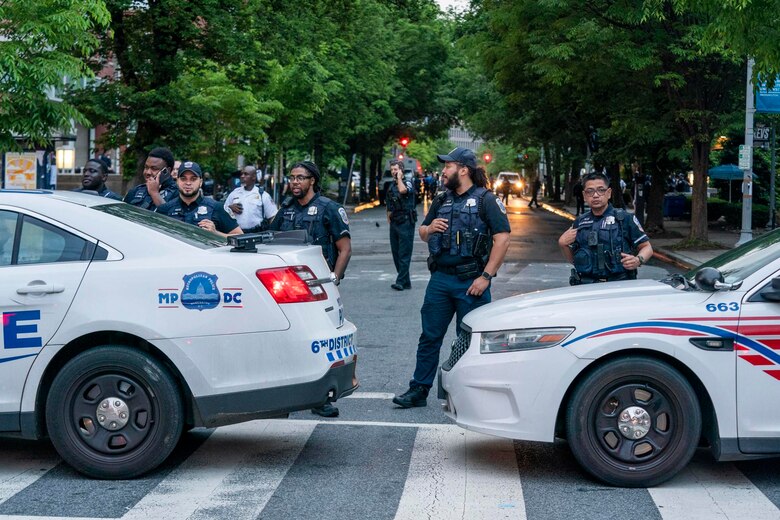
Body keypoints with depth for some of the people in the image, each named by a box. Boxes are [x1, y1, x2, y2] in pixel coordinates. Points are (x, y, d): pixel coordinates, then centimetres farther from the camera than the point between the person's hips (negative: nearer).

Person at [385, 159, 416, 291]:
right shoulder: (391, 187, 15)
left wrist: (399, 178, -15)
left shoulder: (407, 183, -5)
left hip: (406, 222, -8)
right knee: (396, 253, 9)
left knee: (404, 254, -8)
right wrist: (389, 220, 17)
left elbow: (403, 190, -30)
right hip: (394, 223, 8)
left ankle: (401, 281, -10)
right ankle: (406, 282, 16)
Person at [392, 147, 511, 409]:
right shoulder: (441, 201, 14)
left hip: (471, 283, -6)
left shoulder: (485, 200, -5)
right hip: (440, 279, 6)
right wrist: (429, 229, -1)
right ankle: (419, 390, 14)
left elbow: (502, 239, -12)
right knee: (429, 336, 7)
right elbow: (423, 233, 24)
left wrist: (486, 277, -16)